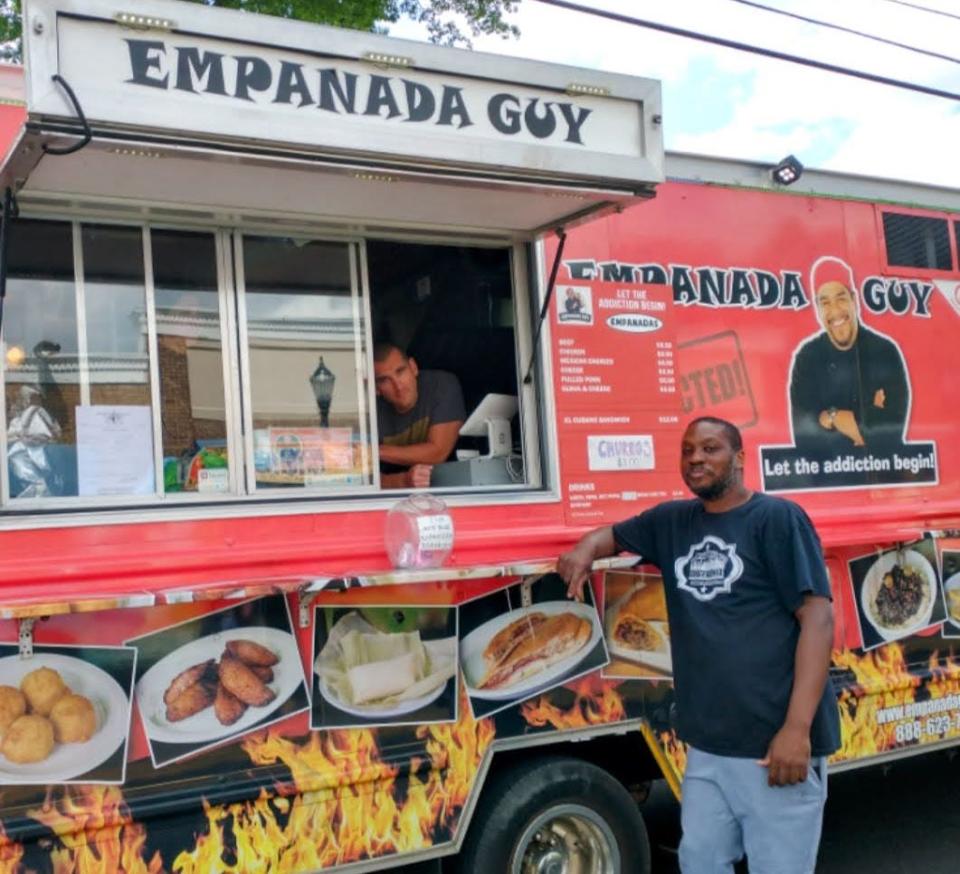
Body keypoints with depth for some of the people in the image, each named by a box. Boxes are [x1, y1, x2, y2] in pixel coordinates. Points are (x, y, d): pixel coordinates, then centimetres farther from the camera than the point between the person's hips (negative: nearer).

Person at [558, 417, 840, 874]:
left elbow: (817, 617, -10)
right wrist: (586, 549, 2)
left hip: (775, 742, -6)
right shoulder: (672, 520, 13)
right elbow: (614, 534, 29)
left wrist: (798, 727, -19)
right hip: (706, 744, 6)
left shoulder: (777, 518, -4)